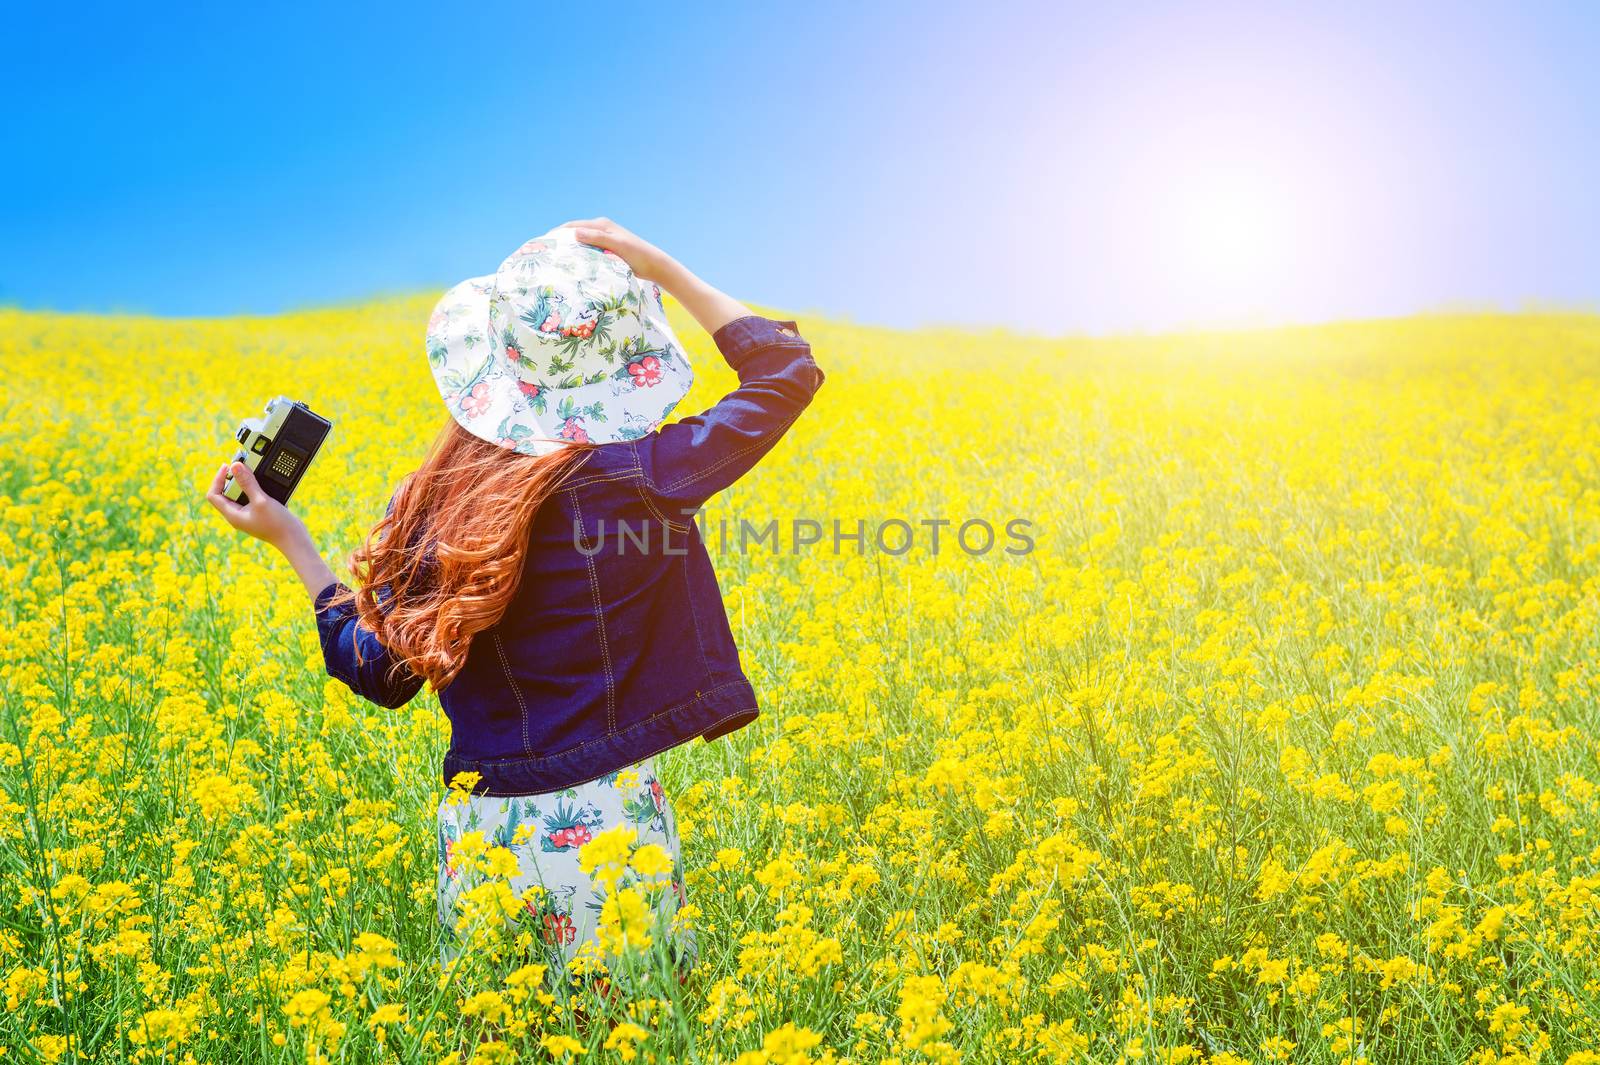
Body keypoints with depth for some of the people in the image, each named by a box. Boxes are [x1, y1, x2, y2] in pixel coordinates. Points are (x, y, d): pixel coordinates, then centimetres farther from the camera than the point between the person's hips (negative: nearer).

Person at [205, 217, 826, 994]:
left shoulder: (428, 506, -5)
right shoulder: (640, 479, -13)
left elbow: (380, 675, 6)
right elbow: (787, 369, -2)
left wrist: (288, 538, 12)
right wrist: (664, 273, 1)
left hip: (475, 828, 3)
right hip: (606, 823, -3)